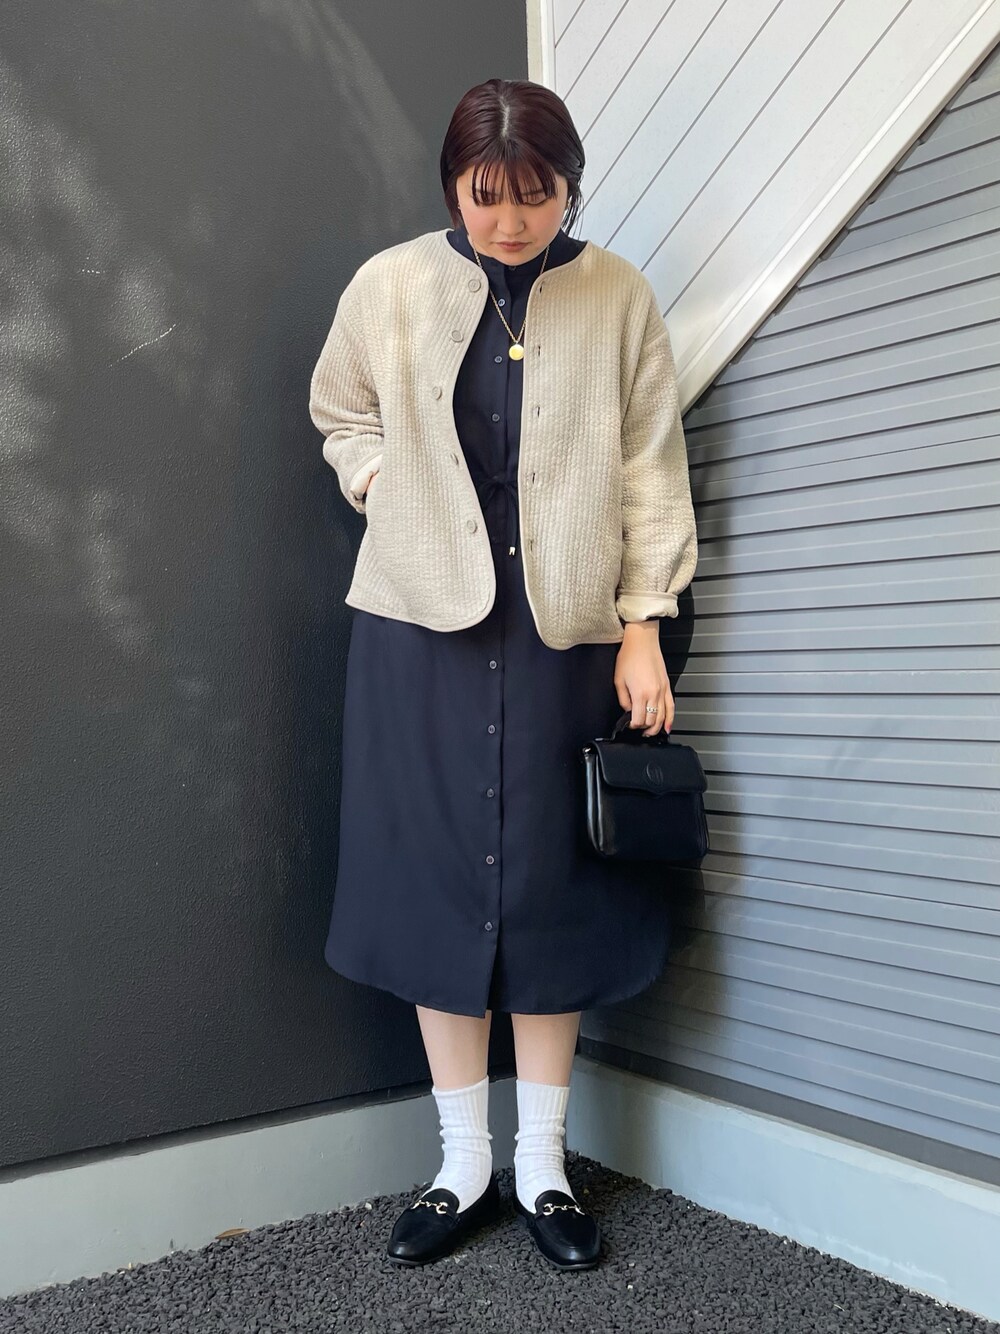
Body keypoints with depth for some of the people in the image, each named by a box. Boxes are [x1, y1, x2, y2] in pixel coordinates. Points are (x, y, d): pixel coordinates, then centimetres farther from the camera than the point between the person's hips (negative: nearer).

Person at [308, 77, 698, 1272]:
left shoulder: (618, 297, 2)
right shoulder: (390, 286, 3)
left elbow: (651, 469, 2)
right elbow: (340, 415, 18)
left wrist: (644, 625, -4)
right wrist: (389, 492, 1)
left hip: (566, 634, 0)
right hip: (424, 631, 1)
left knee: (552, 891, 4)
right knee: (439, 883, 4)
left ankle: (543, 1168, 23)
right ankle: (463, 1168, 22)